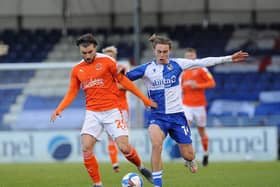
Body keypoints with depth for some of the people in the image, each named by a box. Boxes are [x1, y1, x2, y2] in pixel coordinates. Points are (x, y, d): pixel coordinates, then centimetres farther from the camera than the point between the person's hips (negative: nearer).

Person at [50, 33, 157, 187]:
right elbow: (72, 93, 12)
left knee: (124, 147, -10)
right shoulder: (77, 70, 7)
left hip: (112, 111, -3)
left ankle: (141, 167, 22)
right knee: (86, 148, -15)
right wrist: (59, 109, -3)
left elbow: (124, 81, 1)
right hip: (92, 113, 3)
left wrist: (144, 99, 1)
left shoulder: (106, 61, -3)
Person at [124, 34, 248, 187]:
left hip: (177, 115, 2)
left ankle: (189, 161, 45)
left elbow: (203, 62, 2)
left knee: (188, 155, 4)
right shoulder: (146, 69, -4)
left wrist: (229, 58, 2)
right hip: (157, 116, -2)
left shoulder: (177, 64, -1)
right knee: (156, 143, -32)